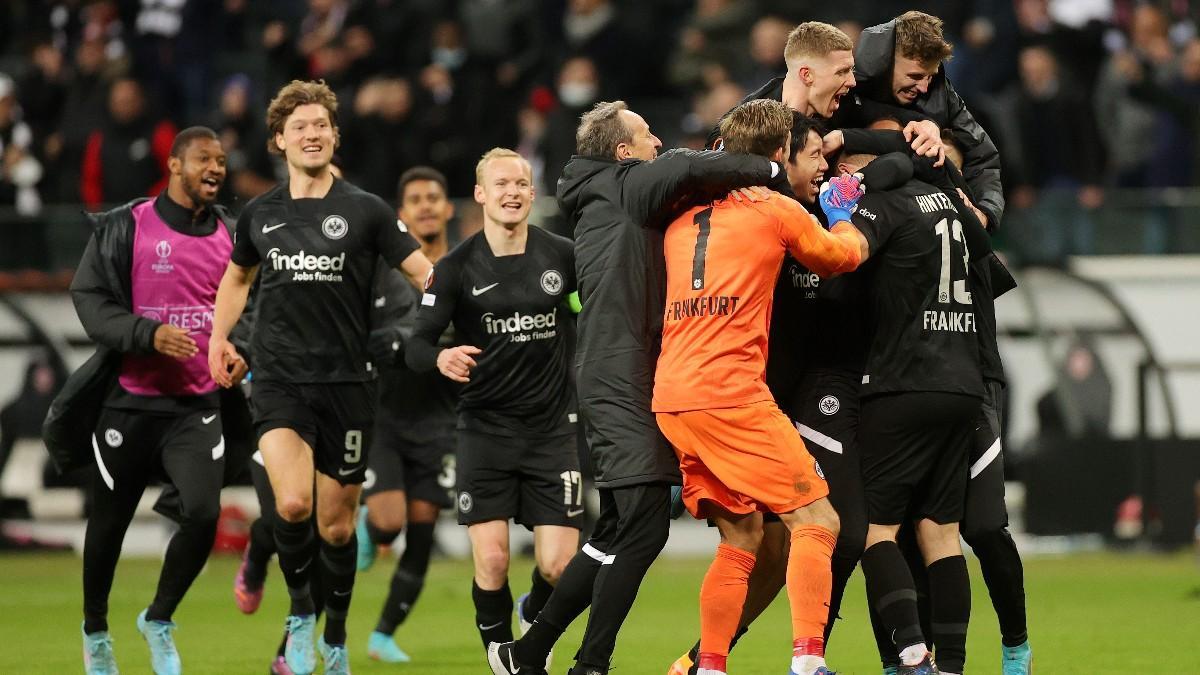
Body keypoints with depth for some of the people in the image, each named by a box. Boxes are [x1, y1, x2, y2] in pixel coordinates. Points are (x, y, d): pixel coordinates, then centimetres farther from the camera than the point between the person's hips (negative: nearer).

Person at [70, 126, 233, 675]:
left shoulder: (230, 235, 6)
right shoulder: (125, 227, -7)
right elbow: (89, 298, -9)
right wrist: (149, 335, -22)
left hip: (197, 407, 2)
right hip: (129, 402, -2)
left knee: (203, 515, -14)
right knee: (109, 523, 9)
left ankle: (159, 620, 10)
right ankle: (95, 627, 33)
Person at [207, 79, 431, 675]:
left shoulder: (365, 211, -1)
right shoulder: (259, 214, 7)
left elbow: (425, 273, -1)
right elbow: (237, 275, 27)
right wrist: (219, 336, 14)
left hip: (345, 382, 0)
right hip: (278, 380, 0)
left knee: (336, 524, 6)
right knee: (293, 504, -22)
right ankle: (300, 612, 2)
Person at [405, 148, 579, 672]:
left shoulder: (563, 255, -1)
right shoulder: (456, 268, -5)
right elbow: (416, 345, -9)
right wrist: (440, 358, -29)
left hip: (552, 428, 1)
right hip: (485, 428, -1)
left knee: (559, 565, -5)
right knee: (491, 561, -11)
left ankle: (535, 618, 29)